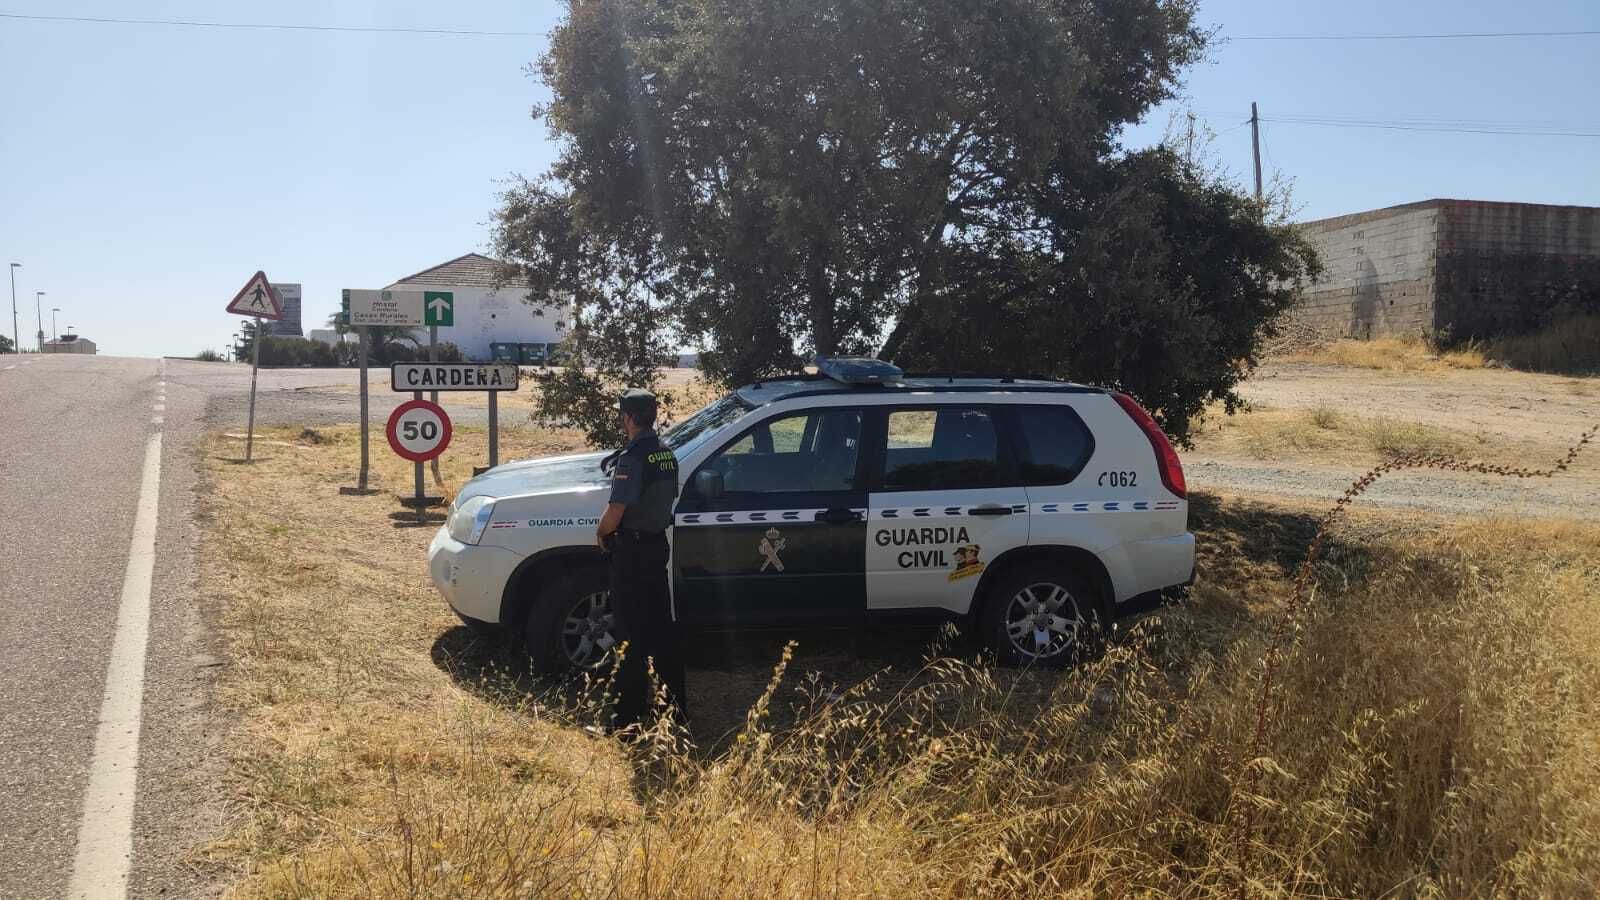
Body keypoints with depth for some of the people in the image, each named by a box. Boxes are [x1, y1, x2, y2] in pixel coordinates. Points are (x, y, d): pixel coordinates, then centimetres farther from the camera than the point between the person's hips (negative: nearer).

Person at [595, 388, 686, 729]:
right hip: (658, 543, 8)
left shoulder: (632, 459, -21)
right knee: (661, 623, 16)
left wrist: (601, 532, -4)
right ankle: (676, 698, 25)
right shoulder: (667, 454, 6)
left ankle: (630, 710, 5)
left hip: (631, 550, -8)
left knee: (630, 629, -1)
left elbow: (615, 512, -23)